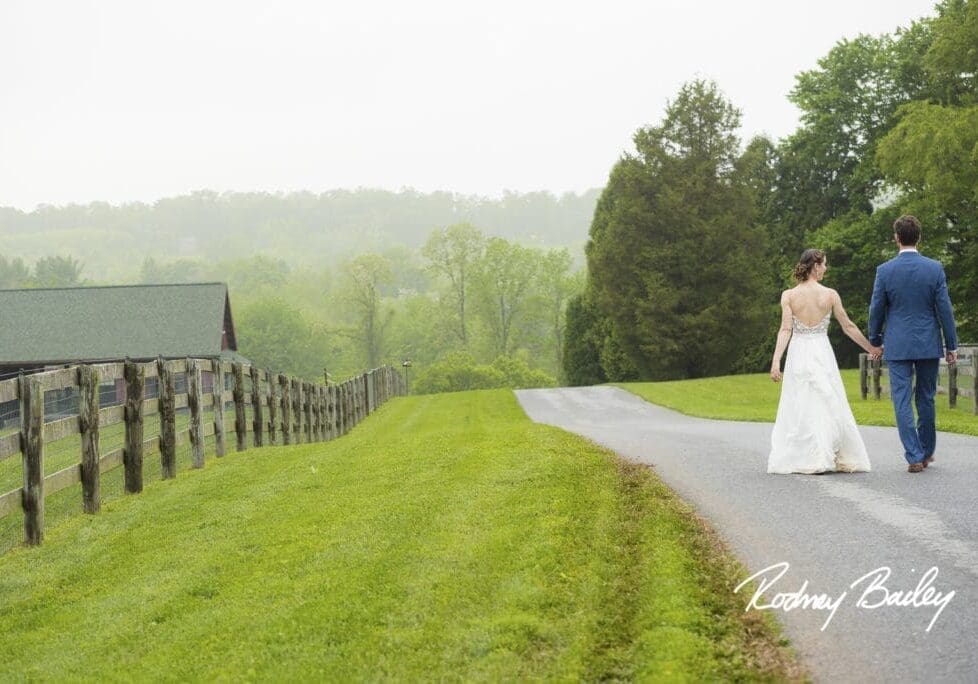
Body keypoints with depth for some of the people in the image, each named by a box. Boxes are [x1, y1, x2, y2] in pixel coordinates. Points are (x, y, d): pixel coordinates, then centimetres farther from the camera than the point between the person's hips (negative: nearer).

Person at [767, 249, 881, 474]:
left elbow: (785, 329, -12)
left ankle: (802, 459, 1)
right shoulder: (830, 295, -3)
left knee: (799, 408, 5)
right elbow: (848, 327, 3)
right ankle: (834, 458, 7)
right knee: (829, 406, 8)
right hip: (822, 354, 0)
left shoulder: (789, 295, -4)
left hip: (798, 355, 0)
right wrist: (871, 348, 14)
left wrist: (775, 361, -14)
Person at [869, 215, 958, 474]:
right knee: (926, 399, 15)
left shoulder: (885, 270, -6)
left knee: (902, 401, 1)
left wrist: (875, 341, 15)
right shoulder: (934, 268, -4)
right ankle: (926, 451, 25)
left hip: (897, 346, -2)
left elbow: (876, 310, 1)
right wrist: (951, 345, 5)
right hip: (928, 345, 2)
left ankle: (914, 456, -5)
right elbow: (944, 309, -2)